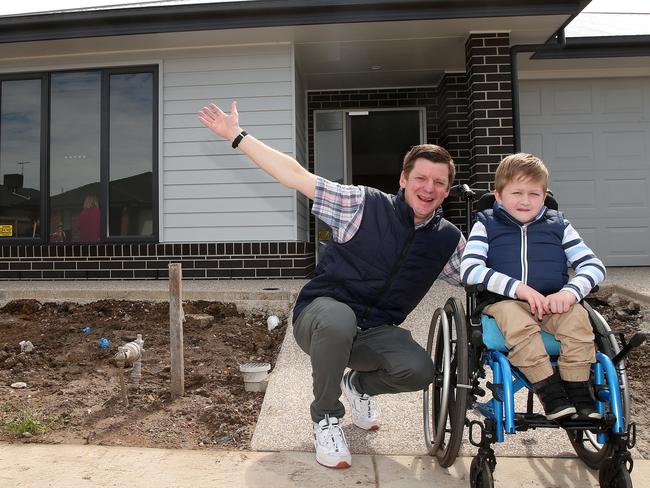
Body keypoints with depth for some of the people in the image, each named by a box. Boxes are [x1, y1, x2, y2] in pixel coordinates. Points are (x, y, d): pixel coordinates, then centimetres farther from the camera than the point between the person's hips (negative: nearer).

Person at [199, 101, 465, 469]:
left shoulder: (448, 240, 2)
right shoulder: (364, 204, -10)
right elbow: (296, 176, -11)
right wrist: (237, 135, -13)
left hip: (375, 334, 3)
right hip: (321, 315, -3)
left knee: (420, 370, -27)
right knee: (338, 320, -40)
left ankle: (361, 384, 12)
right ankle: (326, 418, -10)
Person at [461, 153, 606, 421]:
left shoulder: (558, 226, 13)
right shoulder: (486, 225, 5)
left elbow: (593, 265, 5)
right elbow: (469, 269, -11)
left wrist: (570, 291, -17)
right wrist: (518, 288, -21)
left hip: (552, 302, 2)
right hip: (504, 302, -2)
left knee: (577, 317, -28)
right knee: (517, 321, -34)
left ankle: (578, 392, -14)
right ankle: (550, 391, -23)